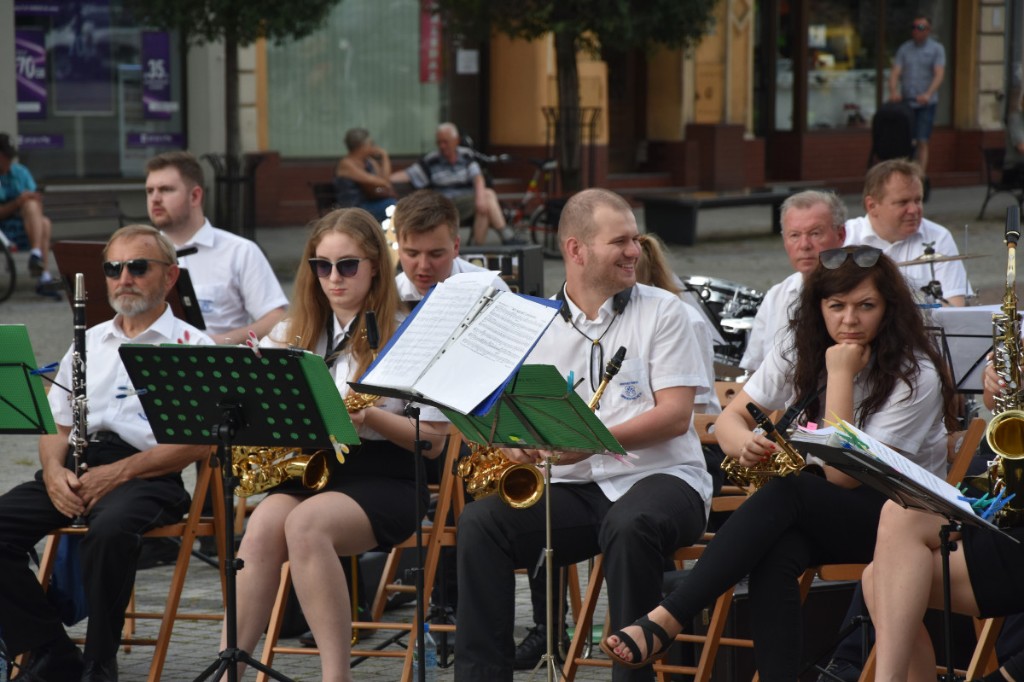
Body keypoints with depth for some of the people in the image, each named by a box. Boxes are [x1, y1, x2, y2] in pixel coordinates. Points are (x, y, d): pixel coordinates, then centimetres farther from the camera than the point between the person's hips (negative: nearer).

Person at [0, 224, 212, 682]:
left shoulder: (192, 347, 7)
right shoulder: (89, 343, 26)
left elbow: (197, 441, -6)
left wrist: (119, 473, -17)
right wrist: (53, 470, -4)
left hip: (148, 474, -6)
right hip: (75, 469, 6)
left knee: (109, 530, -38)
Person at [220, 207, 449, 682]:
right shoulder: (295, 334, 16)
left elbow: (433, 441, -3)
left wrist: (367, 416, -19)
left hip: (385, 478, -4)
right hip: (307, 471, 4)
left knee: (305, 524, -35)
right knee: (262, 530, -30)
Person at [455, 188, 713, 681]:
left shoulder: (661, 311, 3)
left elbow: (675, 415, -7)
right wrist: (516, 444, -13)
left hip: (660, 476, -3)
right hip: (576, 490, 3)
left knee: (628, 525, -38)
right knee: (480, 523, -20)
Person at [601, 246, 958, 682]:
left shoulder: (915, 376, -16)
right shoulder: (801, 356, 3)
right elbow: (730, 417, 3)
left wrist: (840, 375, -22)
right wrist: (745, 443, -21)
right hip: (819, 514, 5)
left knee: (787, 491, -32)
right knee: (774, 556, -32)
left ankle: (663, 623, -40)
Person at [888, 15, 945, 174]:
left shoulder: (937, 49, 3)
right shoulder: (904, 49, 10)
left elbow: (939, 74, -9)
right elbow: (895, 72, 2)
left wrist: (928, 94, -26)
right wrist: (893, 91, -19)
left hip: (926, 103, -3)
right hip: (905, 102, 3)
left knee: (921, 142, -7)